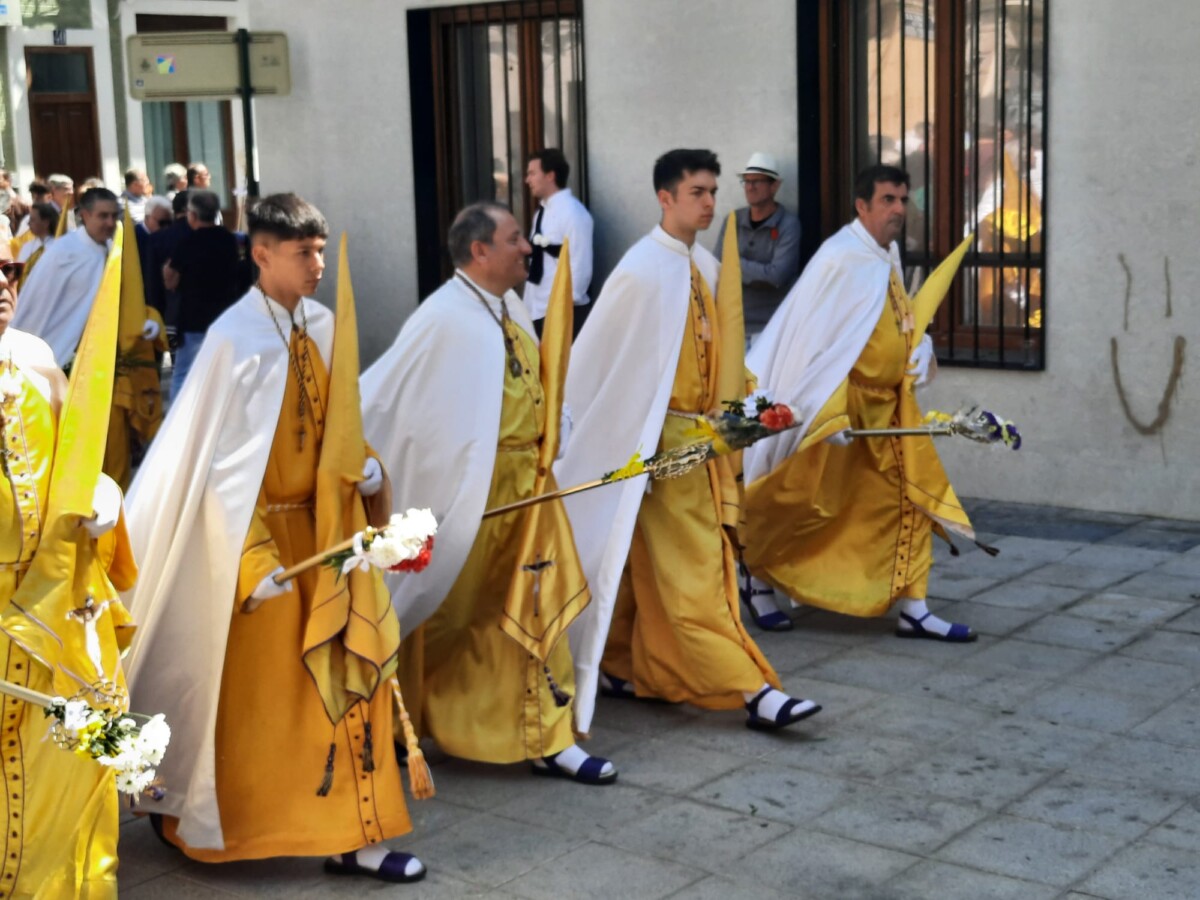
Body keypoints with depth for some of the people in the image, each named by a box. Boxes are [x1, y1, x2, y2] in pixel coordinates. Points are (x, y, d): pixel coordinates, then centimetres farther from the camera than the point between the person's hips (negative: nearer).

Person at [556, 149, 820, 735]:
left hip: (701, 438, 8)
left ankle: (617, 667, 27)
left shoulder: (704, 267, 9)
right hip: (660, 439, -8)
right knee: (692, 570, -5)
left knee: (644, 563, 15)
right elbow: (596, 359, -11)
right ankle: (750, 689, -6)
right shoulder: (643, 270, -14)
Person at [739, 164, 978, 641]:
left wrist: (920, 343, 0)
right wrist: (834, 413, -26)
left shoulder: (888, 254, 6)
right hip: (843, 403, -8)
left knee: (911, 498, 5)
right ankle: (758, 579, 26)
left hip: (889, 404, 8)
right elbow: (820, 342, -22)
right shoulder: (842, 259, -19)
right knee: (811, 503, 3)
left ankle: (913, 609, 10)